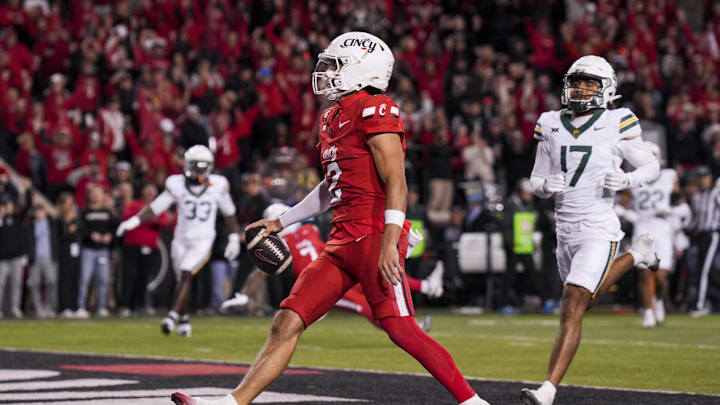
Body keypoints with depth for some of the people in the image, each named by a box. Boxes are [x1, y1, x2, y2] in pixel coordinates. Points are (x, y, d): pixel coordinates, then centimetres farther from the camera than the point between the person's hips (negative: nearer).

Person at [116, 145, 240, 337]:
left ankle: (173, 315, -26)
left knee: (186, 275, -19)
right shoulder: (177, 185, -4)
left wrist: (234, 238, 11)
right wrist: (134, 220, -16)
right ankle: (184, 320, 20)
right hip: (181, 240, 2)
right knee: (183, 279, 6)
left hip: (202, 241, -2)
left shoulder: (218, 186, -3)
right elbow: (155, 208, -2)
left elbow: (229, 212, 11)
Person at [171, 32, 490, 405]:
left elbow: (396, 184, -15)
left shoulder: (374, 110, -9)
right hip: (342, 244, 9)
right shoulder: (332, 119, 19)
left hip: (374, 238, -9)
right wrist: (281, 223, 32)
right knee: (287, 322, 3)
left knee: (401, 329, -13)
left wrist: (389, 242, -23)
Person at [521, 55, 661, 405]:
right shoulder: (551, 126, 6)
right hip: (565, 229, 6)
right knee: (590, 297, 25)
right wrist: (546, 186, -12)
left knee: (573, 308, -16)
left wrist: (627, 181, -15)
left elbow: (652, 167, 5)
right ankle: (635, 256, 49)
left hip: (598, 231, -6)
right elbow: (536, 182, 12)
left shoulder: (615, 125, -5)